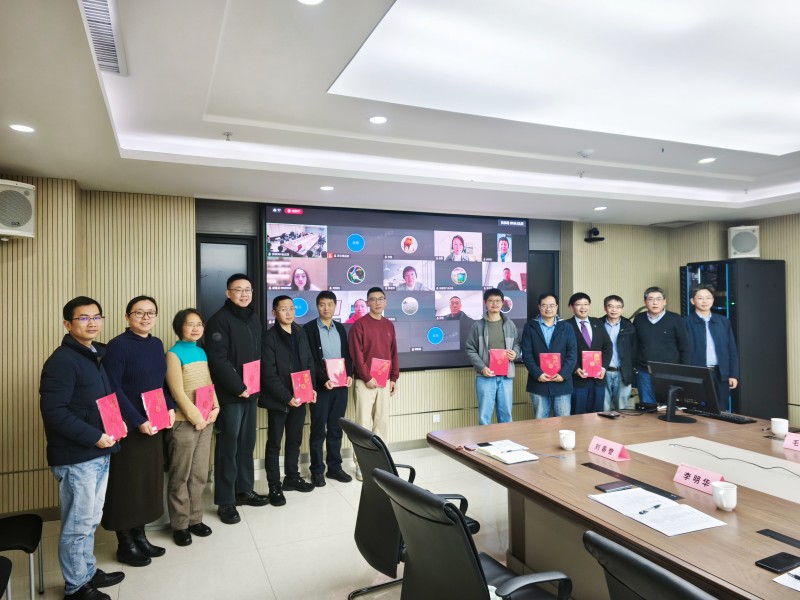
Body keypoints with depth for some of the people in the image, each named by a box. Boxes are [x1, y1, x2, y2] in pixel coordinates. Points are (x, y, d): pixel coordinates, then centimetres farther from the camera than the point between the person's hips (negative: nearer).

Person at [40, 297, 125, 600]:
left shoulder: (97, 355, 11)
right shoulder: (61, 361, -16)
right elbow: (53, 412, -22)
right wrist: (94, 437, -21)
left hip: (100, 453, 8)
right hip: (75, 457, -8)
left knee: (90, 520, 20)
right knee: (77, 524, 6)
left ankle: (88, 572, 36)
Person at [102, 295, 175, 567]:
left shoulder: (156, 344, 8)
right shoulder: (118, 345, -13)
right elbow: (113, 389, -17)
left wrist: (170, 407, 0)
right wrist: (138, 421, -19)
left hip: (154, 424, 7)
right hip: (128, 427, -7)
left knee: (148, 480, 14)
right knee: (127, 483, 5)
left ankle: (139, 535, 29)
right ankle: (125, 544, 20)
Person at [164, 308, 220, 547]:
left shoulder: (201, 352, 9)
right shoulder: (173, 354, -10)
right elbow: (178, 392, -14)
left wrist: (215, 408, -1)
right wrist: (196, 417, -14)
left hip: (206, 421, 6)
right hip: (183, 423, -6)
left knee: (200, 474, 13)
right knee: (180, 476, 5)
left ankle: (195, 519, 26)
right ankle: (180, 525, 18)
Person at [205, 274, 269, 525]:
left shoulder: (254, 319, 13)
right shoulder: (220, 320, -11)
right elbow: (218, 360, -18)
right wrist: (238, 387, -16)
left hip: (251, 392, 7)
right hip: (230, 394, -7)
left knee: (247, 443, 14)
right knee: (228, 446, 0)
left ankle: (244, 490, 27)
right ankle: (225, 501, 10)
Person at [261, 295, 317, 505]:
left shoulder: (300, 332, 7)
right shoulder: (269, 337, -12)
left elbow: (309, 361, 11)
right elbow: (269, 375, -16)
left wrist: (311, 387, 1)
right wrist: (287, 397, -17)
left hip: (300, 397, 6)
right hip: (278, 400, -6)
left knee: (295, 440, 17)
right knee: (274, 444, 6)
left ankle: (292, 478, 31)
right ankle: (275, 487, 15)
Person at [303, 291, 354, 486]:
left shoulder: (340, 328, 12)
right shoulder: (309, 328, -4)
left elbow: (347, 354, 13)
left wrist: (349, 375, -3)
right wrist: (324, 379, -18)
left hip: (340, 386, 5)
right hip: (321, 386, -4)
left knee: (336, 428, 11)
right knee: (318, 430, 4)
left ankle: (334, 467, 21)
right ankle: (317, 470, 14)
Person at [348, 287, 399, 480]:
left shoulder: (389, 325, 11)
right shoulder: (359, 325, -6)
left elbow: (393, 353, 13)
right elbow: (356, 354, -11)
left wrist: (394, 378, 9)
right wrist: (367, 377, -14)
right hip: (365, 382, -5)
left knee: (382, 421, 9)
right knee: (364, 422, -2)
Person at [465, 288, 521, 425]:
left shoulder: (510, 324, 8)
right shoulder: (478, 325, 0)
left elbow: (517, 344, 18)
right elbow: (470, 350, 0)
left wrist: (515, 353, -5)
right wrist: (482, 368, -13)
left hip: (506, 376, 3)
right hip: (485, 376, -3)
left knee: (506, 414, 10)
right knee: (484, 416, -1)